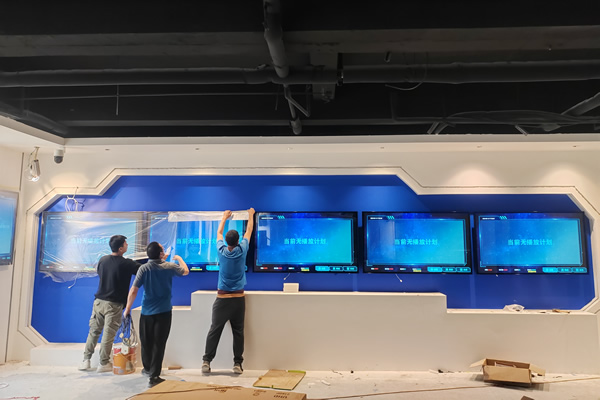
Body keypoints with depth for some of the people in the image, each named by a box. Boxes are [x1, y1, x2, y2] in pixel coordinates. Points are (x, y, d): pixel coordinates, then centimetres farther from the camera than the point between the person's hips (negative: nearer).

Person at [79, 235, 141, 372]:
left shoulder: (103, 260, 3)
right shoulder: (126, 264, -14)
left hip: (99, 301, 5)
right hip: (114, 304, -5)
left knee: (94, 331, 16)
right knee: (109, 334, 4)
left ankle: (86, 360, 22)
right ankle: (104, 363, 14)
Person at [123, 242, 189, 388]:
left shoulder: (144, 268, -7)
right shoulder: (169, 267, -6)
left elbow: (133, 291, -7)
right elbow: (185, 271, 14)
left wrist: (127, 309, 5)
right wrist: (179, 258, 31)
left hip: (147, 312, 2)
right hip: (164, 311, -2)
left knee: (146, 342, 18)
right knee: (159, 343, 1)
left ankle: (148, 369, 38)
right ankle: (154, 376, 1)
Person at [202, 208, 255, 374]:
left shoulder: (221, 251, -4)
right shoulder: (242, 250, -6)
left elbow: (219, 233, 15)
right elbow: (249, 231, 9)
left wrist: (224, 217, 31)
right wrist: (251, 215, 25)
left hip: (222, 298, 1)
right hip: (238, 299, 0)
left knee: (214, 330, 5)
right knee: (238, 331, 5)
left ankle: (206, 362, 6)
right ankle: (237, 364, 8)